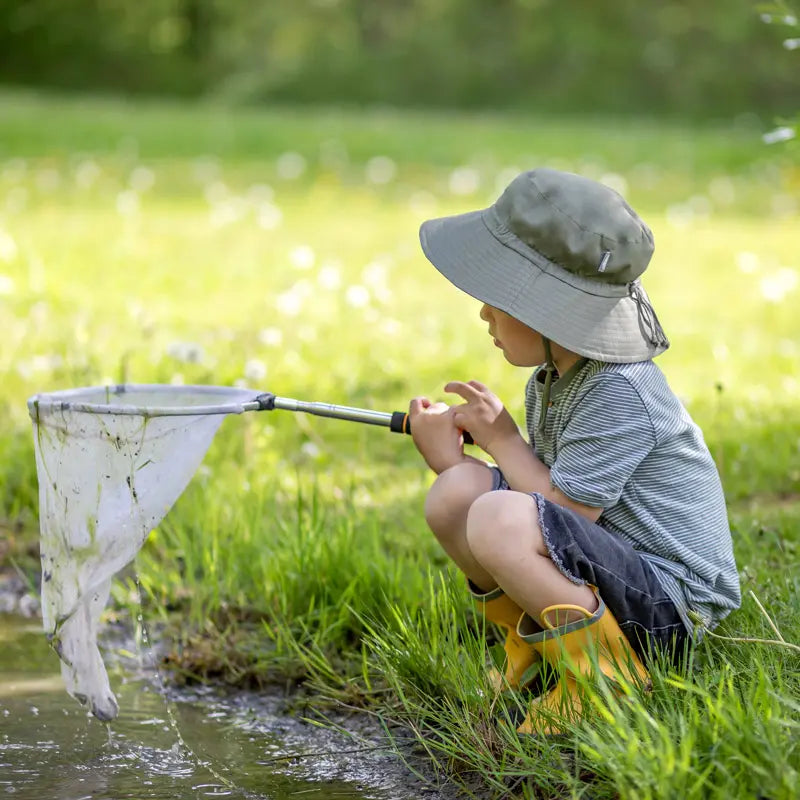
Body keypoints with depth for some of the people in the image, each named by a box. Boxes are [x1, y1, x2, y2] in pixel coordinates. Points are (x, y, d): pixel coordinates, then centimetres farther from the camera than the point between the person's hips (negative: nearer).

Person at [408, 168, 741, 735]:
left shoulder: (619, 393, -21)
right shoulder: (551, 380, 9)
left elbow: (565, 515, -20)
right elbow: (547, 491, 6)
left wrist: (502, 438, -8)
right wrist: (450, 455, -5)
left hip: (672, 603, -9)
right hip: (596, 577, 9)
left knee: (499, 520, -32)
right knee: (457, 492, -6)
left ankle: (604, 677, -13)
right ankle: (532, 655, 11)